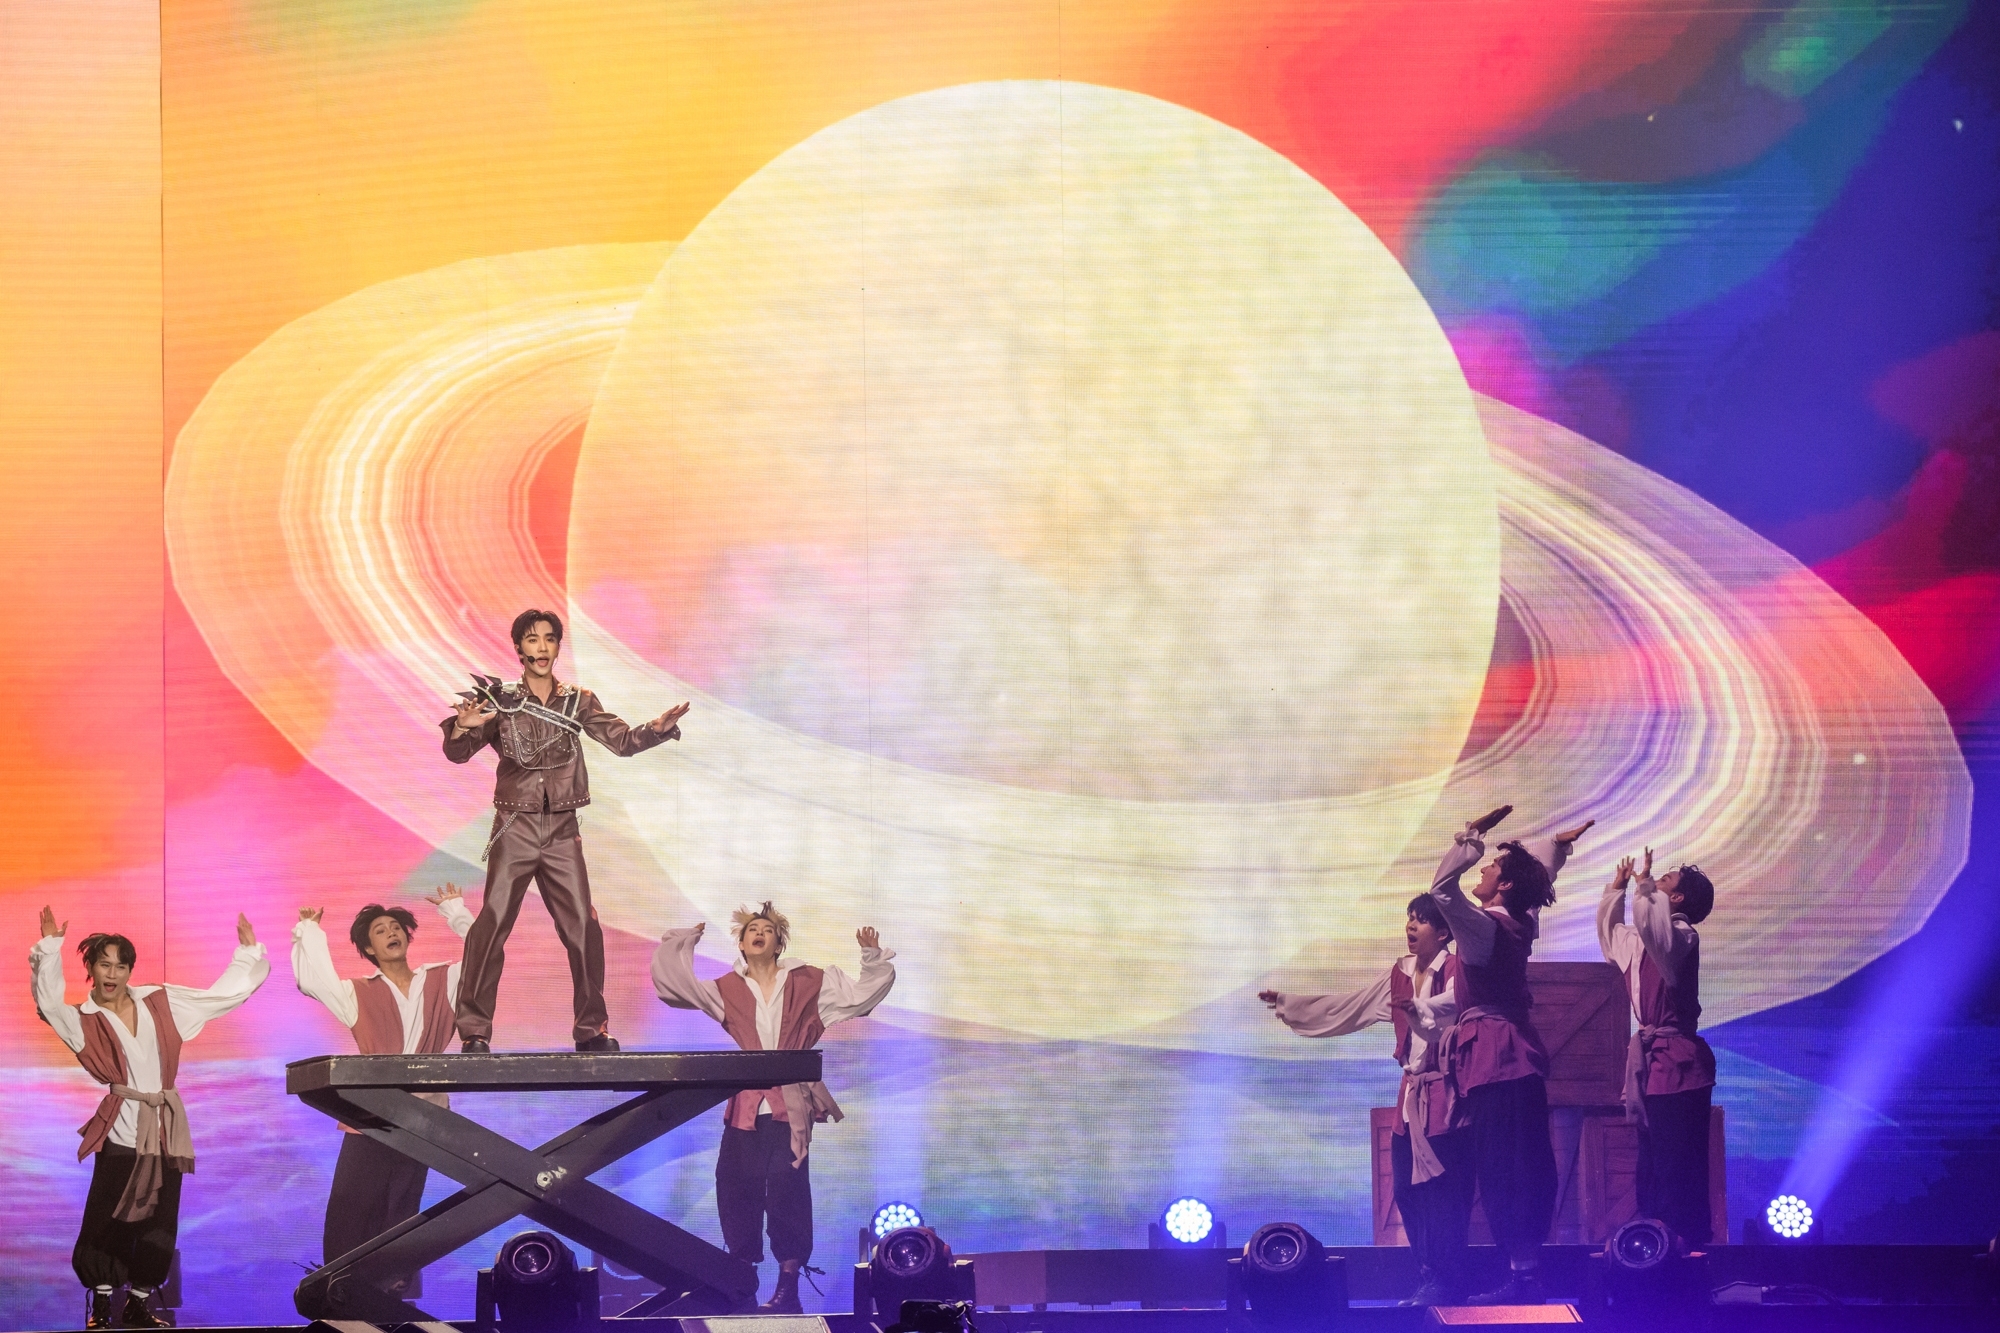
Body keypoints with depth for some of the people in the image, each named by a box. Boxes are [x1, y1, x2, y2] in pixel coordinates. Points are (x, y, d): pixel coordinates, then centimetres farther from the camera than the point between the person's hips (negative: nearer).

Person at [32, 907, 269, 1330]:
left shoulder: (160, 1003, 11)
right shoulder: (85, 1022, 1)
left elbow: (223, 994, 17)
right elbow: (49, 1001, -18)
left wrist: (248, 952, 12)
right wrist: (49, 949, -25)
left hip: (167, 1128, 4)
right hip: (120, 1131, -4)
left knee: (160, 1226, 6)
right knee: (107, 1223, -8)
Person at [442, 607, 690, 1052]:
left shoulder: (578, 702, 9)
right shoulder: (500, 702, 0)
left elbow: (620, 740, 6)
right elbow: (459, 753, -5)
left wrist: (656, 729, -14)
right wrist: (462, 727, -28)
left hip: (563, 832, 3)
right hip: (514, 831, -3)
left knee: (583, 928, -2)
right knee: (493, 925, -9)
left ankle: (592, 1028, 7)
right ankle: (475, 1029, -6)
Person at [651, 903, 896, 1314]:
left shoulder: (809, 984, 10)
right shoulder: (725, 990, 12)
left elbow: (865, 992, 14)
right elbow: (670, 982, 11)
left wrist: (873, 957, 1)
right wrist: (681, 943, 8)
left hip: (790, 1110, -2)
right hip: (744, 1111, 2)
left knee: (787, 1198, -9)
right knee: (738, 1198, 1)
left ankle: (788, 1289, -6)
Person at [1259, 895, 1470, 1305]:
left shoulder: (1455, 970, -10)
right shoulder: (1398, 975, 13)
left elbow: (1451, 1006, -30)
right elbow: (1347, 1008, 18)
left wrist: (1417, 1009, -50)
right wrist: (1287, 1004, 18)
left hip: (1444, 1093, -8)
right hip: (1411, 1092, 8)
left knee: (1444, 1188, -8)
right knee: (1408, 1188, 7)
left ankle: (1444, 1283, -4)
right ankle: (1429, 1277, 14)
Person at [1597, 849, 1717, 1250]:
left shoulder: (1680, 934, -11)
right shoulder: (1642, 940, 16)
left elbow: (1648, 925, -33)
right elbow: (1609, 932, 37)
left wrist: (1644, 885, -20)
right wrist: (1615, 889, 29)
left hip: (1677, 1059, -10)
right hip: (1652, 1056, 10)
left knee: (1679, 1161, -10)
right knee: (1652, 1160, 12)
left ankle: (1691, 1241, -9)